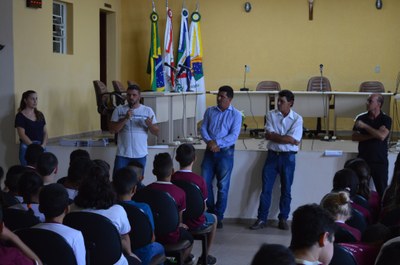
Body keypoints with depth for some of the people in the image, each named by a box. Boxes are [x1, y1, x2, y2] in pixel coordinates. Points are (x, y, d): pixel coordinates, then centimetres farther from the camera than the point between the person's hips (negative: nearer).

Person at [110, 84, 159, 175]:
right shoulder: (119, 110, 1)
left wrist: (150, 125, -20)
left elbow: (156, 133, 2)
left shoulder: (148, 110, 1)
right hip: (122, 154, 0)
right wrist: (125, 118, -18)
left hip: (140, 154, 1)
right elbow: (112, 129, -7)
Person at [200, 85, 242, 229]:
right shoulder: (209, 111, 8)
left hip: (225, 152, -3)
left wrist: (217, 143, -21)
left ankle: (218, 217, 11)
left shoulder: (236, 114, -3)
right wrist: (209, 142, -15)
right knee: (205, 182, 4)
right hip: (209, 151, 4)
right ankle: (210, 211, 22)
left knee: (223, 186, 1)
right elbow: (203, 128, 3)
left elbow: (234, 136, -11)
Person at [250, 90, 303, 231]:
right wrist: (287, 139, -13)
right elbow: (268, 135, -9)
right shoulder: (271, 115, 2)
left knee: (286, 190, 7)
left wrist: (274, 136, -11)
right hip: (272, 155, 1)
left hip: (288, 157, -1)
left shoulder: (297, 119, -4)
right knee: (266, 188, 1)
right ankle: (261, 219, 8)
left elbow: (294, 140, -15)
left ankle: (283, 219, 17)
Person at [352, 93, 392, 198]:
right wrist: (371, 136, -14)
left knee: (382, 190, 2)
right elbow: (354, 137, -1)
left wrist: (365, 126, -14)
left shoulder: (386, 119, -3)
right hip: (363, 160, 2)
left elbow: (382, 136, -19)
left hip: (380, 161, -2)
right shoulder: (361, 118, 5)